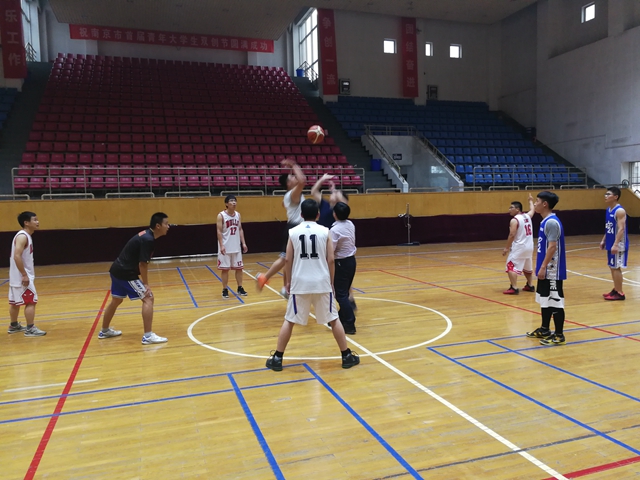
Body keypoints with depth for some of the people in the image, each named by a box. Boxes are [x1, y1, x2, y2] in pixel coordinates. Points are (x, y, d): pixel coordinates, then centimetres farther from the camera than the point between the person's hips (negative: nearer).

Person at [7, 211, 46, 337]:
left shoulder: (26, 235, 12)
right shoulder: (22, 236, -18)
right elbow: (17, 256, -26)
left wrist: (26, 273, 21)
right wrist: (24, 275, -25)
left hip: (17, 276, 10)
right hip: (22, 276, -10)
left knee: (15, 302, 19)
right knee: (31, 301, -7)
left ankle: (14, 326, 31)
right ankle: (30, 329, -3)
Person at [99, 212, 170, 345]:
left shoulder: (146, 235, 10)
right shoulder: (148, 240, -20)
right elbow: (142, 264, -22)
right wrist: (146, 284, -15)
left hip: (117, 270, 10)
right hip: (125, 273, -10)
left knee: (116, 301, 25)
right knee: (148, 298, -9)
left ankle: (104, 331, 43)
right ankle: (148, 336, -10)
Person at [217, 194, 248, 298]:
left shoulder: (238, 215, 7)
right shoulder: (221, 215, -8)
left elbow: (240, 230, 11)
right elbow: (219, 231, -11)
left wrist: (243, 243, 3)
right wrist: (221, 245, -19)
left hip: (236, 247, 5)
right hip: (225, 247, -5)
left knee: (239, 268, 8)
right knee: (225, 269, 1)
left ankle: (240, 288, 18)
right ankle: (225, 290, 10)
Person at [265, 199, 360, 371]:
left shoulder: (293, 232, 1)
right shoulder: (325, 231, 0)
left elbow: (288, 260, 2)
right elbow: (330, 260, -1)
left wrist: (289, 281, 14)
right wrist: (331, 281, 10)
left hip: (299, 283, 0)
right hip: (322, 282, 0)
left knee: (289, 321, 12)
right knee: (333, 320, 13)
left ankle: (277, 358, 14)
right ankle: (347, 356, 18)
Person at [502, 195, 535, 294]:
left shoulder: (514, 220, -13)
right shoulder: (527, 216, 9)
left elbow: (512, 235, -19)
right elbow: (532, 210, 33)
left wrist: (507, 247, -13)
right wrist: (530, 201, 50)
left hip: (519, 247, -8)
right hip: (529, 247, 9)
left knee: (511, 267, -7)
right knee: (527, 268, 23)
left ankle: (514, 288, -14)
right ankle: (530, 285, 32)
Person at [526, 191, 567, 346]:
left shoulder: (552, 222, -18)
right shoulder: (545, 221, 13)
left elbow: (552, 247, -23)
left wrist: (543, 267, -22)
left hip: (552, 270, -10)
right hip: (546, 269, 10)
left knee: (555, 301, -3)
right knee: (545, 300, 18)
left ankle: (559, 335, 5)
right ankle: (544, 330, 29)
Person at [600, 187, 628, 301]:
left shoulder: (620, 211, -17)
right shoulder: (608, 209, 12)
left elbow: (621, 229, -23)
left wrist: (616, 244, -29)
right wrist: (603, 240, 18)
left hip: (618, 245, -9)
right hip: (610, 243, 9)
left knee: (616, 267, -5)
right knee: (612, 267, 14)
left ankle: (620, 293, 2)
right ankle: (615, 290, 24)